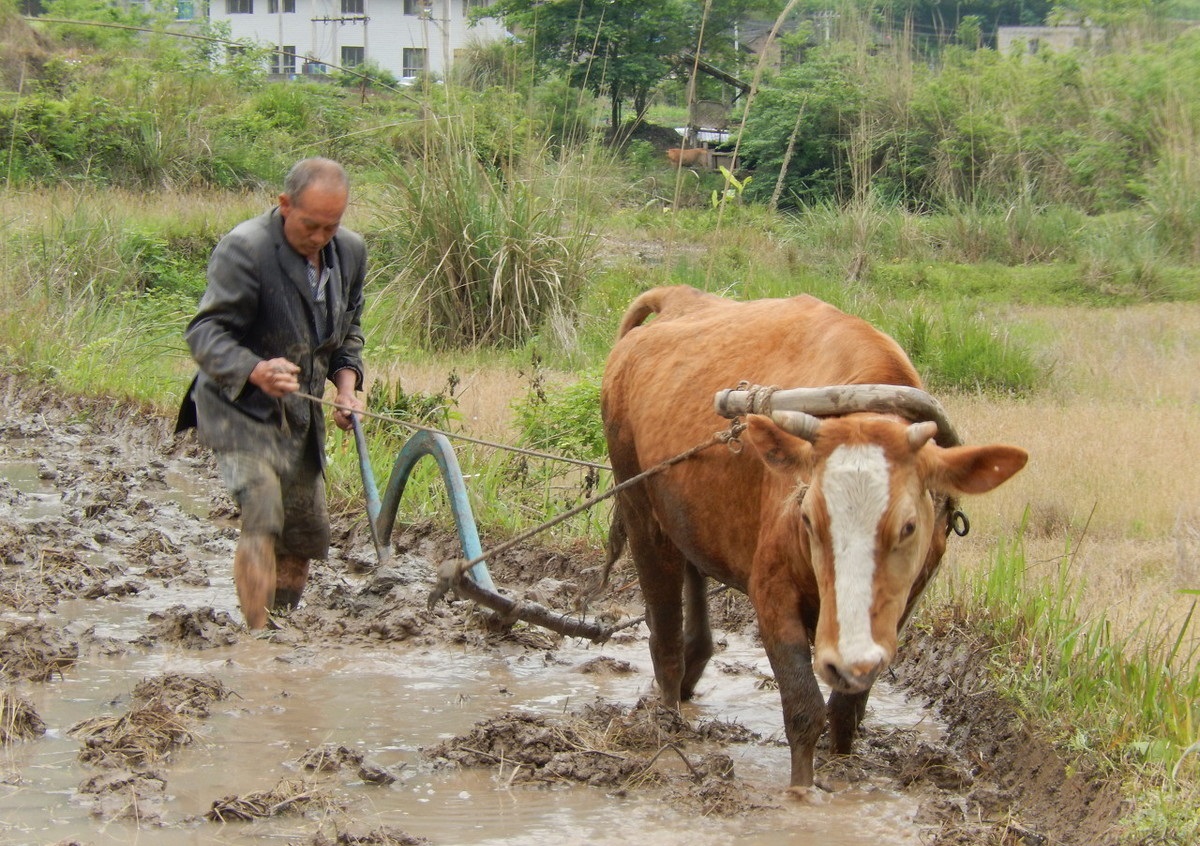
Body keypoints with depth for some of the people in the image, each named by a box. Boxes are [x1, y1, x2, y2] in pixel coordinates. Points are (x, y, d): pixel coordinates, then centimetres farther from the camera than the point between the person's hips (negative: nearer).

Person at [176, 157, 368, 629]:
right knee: (263, 519, -23)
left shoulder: (350, 251, 3)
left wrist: (346, 383, 2)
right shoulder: (244, 249, -19)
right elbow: (205, 333, -23)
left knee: (308, 536, 11)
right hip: (240, 409, -7)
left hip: (301, 414, 7)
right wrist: (255, 371, -41)